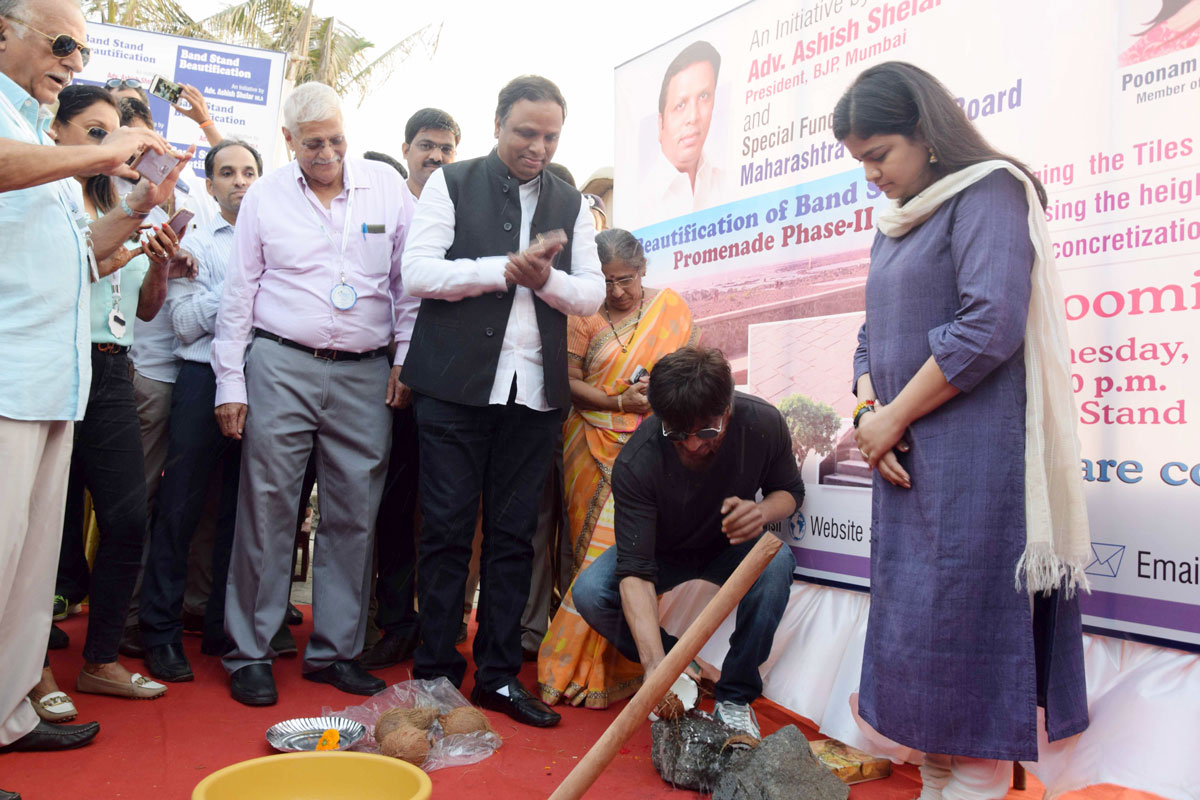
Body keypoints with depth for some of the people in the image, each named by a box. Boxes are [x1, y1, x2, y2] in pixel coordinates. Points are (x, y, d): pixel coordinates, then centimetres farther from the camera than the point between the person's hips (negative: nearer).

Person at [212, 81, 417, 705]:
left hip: (365, 374, 1)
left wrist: (407, 356, 2)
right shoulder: (264, 196, 7)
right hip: (282, 366, -1)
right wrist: (229, 383, 1)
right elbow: (239, 295, 7)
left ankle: (335, 649, 17)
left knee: (354, 513, 4)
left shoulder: (386, 186, 7)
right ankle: (249, 652, 12)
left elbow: (408, 278, 9)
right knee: (267, 508, 0)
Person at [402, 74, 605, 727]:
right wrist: (506, 266, -12)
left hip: (533, 391, 3)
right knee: (447, 529, 1)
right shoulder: (452, 183, 6)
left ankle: (499, 674, 17)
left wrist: (546, 278, -10)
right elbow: (418, 271, -5)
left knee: (513, 534, 7)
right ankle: (436, 670, 14)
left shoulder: (571, 203, 16)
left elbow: (592, 294, 10)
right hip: (456, 385, -3)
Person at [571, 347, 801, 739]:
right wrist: (655, 665, -48)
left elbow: (790, 490, -5)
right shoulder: (635, 463, -33)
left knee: (776, 561, -33)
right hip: (662, 552, -1)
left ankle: (736, 696, -13)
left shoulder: (763, 423, -26)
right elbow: (634, 572, -35)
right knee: (589, 592, -27)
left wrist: (763, 511, -31)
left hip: (730, 548, 1)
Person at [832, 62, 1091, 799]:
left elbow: (989, 327, -18)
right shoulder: (896, 226, 18)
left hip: (974, 460, -8)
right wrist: (869, 414, -1)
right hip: (906, 460, 8)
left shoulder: (988, 191, -6)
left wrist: (892, 418, -12)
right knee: (913, 627, 10)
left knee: (961, 626, -5)